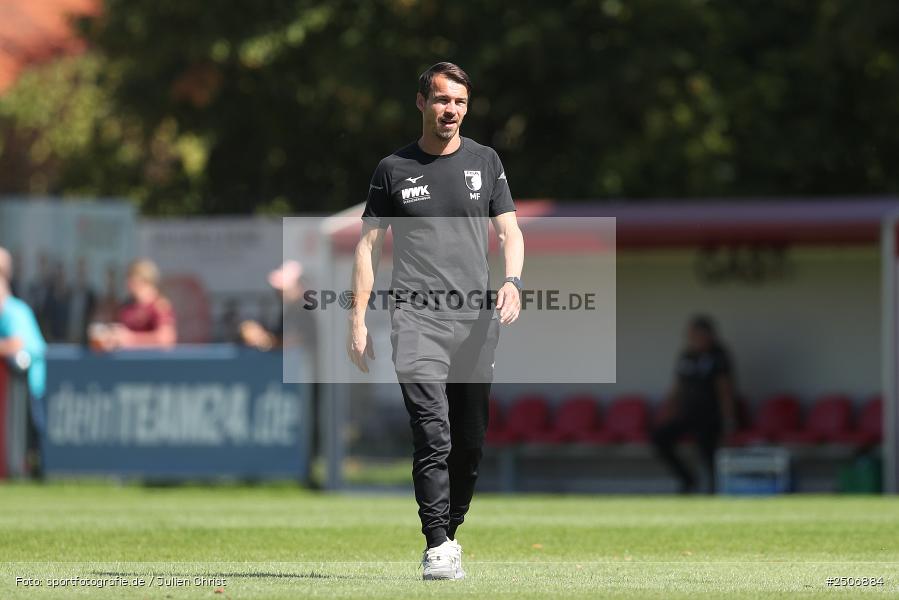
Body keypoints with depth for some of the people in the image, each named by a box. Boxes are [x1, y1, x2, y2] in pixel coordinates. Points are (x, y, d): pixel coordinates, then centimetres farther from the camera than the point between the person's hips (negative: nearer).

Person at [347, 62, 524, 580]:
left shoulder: (485, 162, 13)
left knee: (471, 441, 4)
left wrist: (512, 281, -12)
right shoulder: (394, 169, 9)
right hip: (416, 318, -2)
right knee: (433, 434, -15)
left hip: (477, 317, 2)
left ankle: (449, 532, 21)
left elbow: (510, 230, 9)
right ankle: (437, 549, -17)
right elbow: (369, 245, 11)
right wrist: (358, 318, 3)